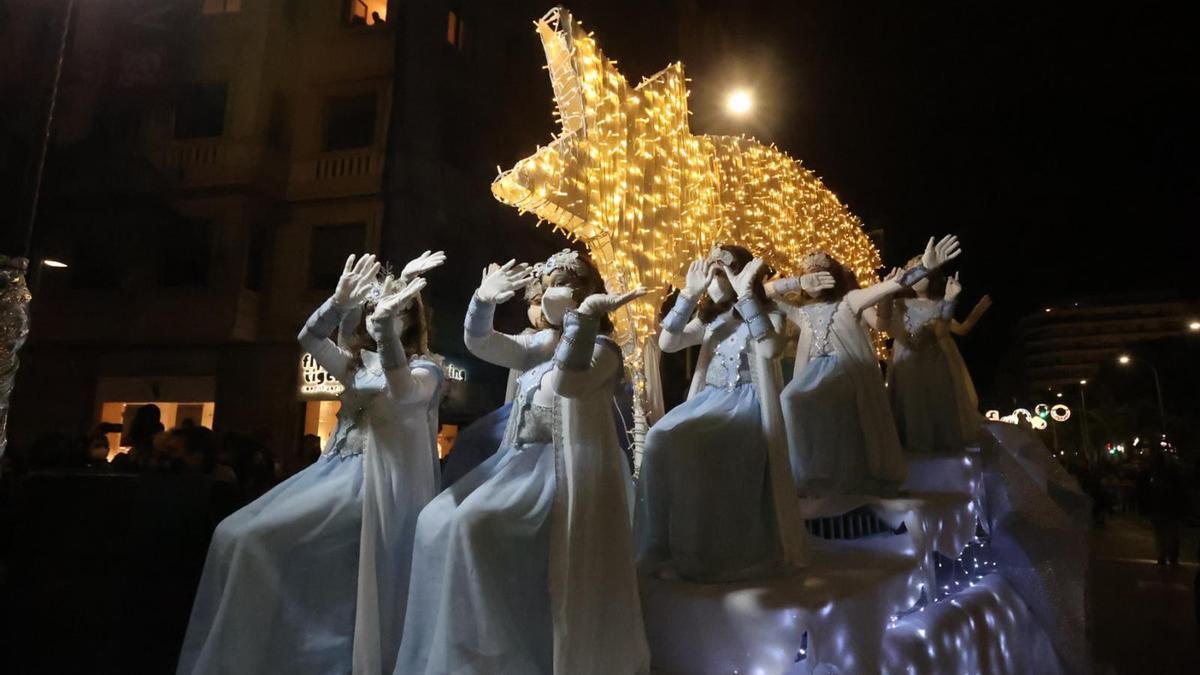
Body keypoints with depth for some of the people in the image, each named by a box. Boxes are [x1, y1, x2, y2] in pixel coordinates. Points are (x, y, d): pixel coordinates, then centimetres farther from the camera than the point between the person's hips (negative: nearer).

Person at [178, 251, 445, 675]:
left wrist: (386, 324, -36)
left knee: (250, 537, -19)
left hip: (372, 479, -8)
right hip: (337, 469, 8)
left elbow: (402, 393, -24)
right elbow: (309, 339, 4)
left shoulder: (426, 369, 0)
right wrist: (340, 303, -15)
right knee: (234, 535, -3)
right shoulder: (356, 364, 20)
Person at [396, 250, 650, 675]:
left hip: (563, 468, -8)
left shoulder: (601, 348, -6)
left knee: (475, 523, -26)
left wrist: (585, 315, -32)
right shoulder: (540, 344, 16)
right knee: (437, 520, -4)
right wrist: (484, 300, -8)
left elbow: (568, 382, -28)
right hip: (520, 460, 8)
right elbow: (478, 343, 9)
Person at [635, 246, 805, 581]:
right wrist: (689, 293, -3)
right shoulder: (708, 321, 17)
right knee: (660, 440, -23)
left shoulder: (769, 317, 1)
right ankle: (663, 547, -13)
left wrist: (746, 295, -21)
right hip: (708, 400, 6)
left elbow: (770, 350, -23)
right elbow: (666, 343, 3)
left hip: (747, 404, -5)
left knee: (692, 446, -32)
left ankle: (707, 553, -18)